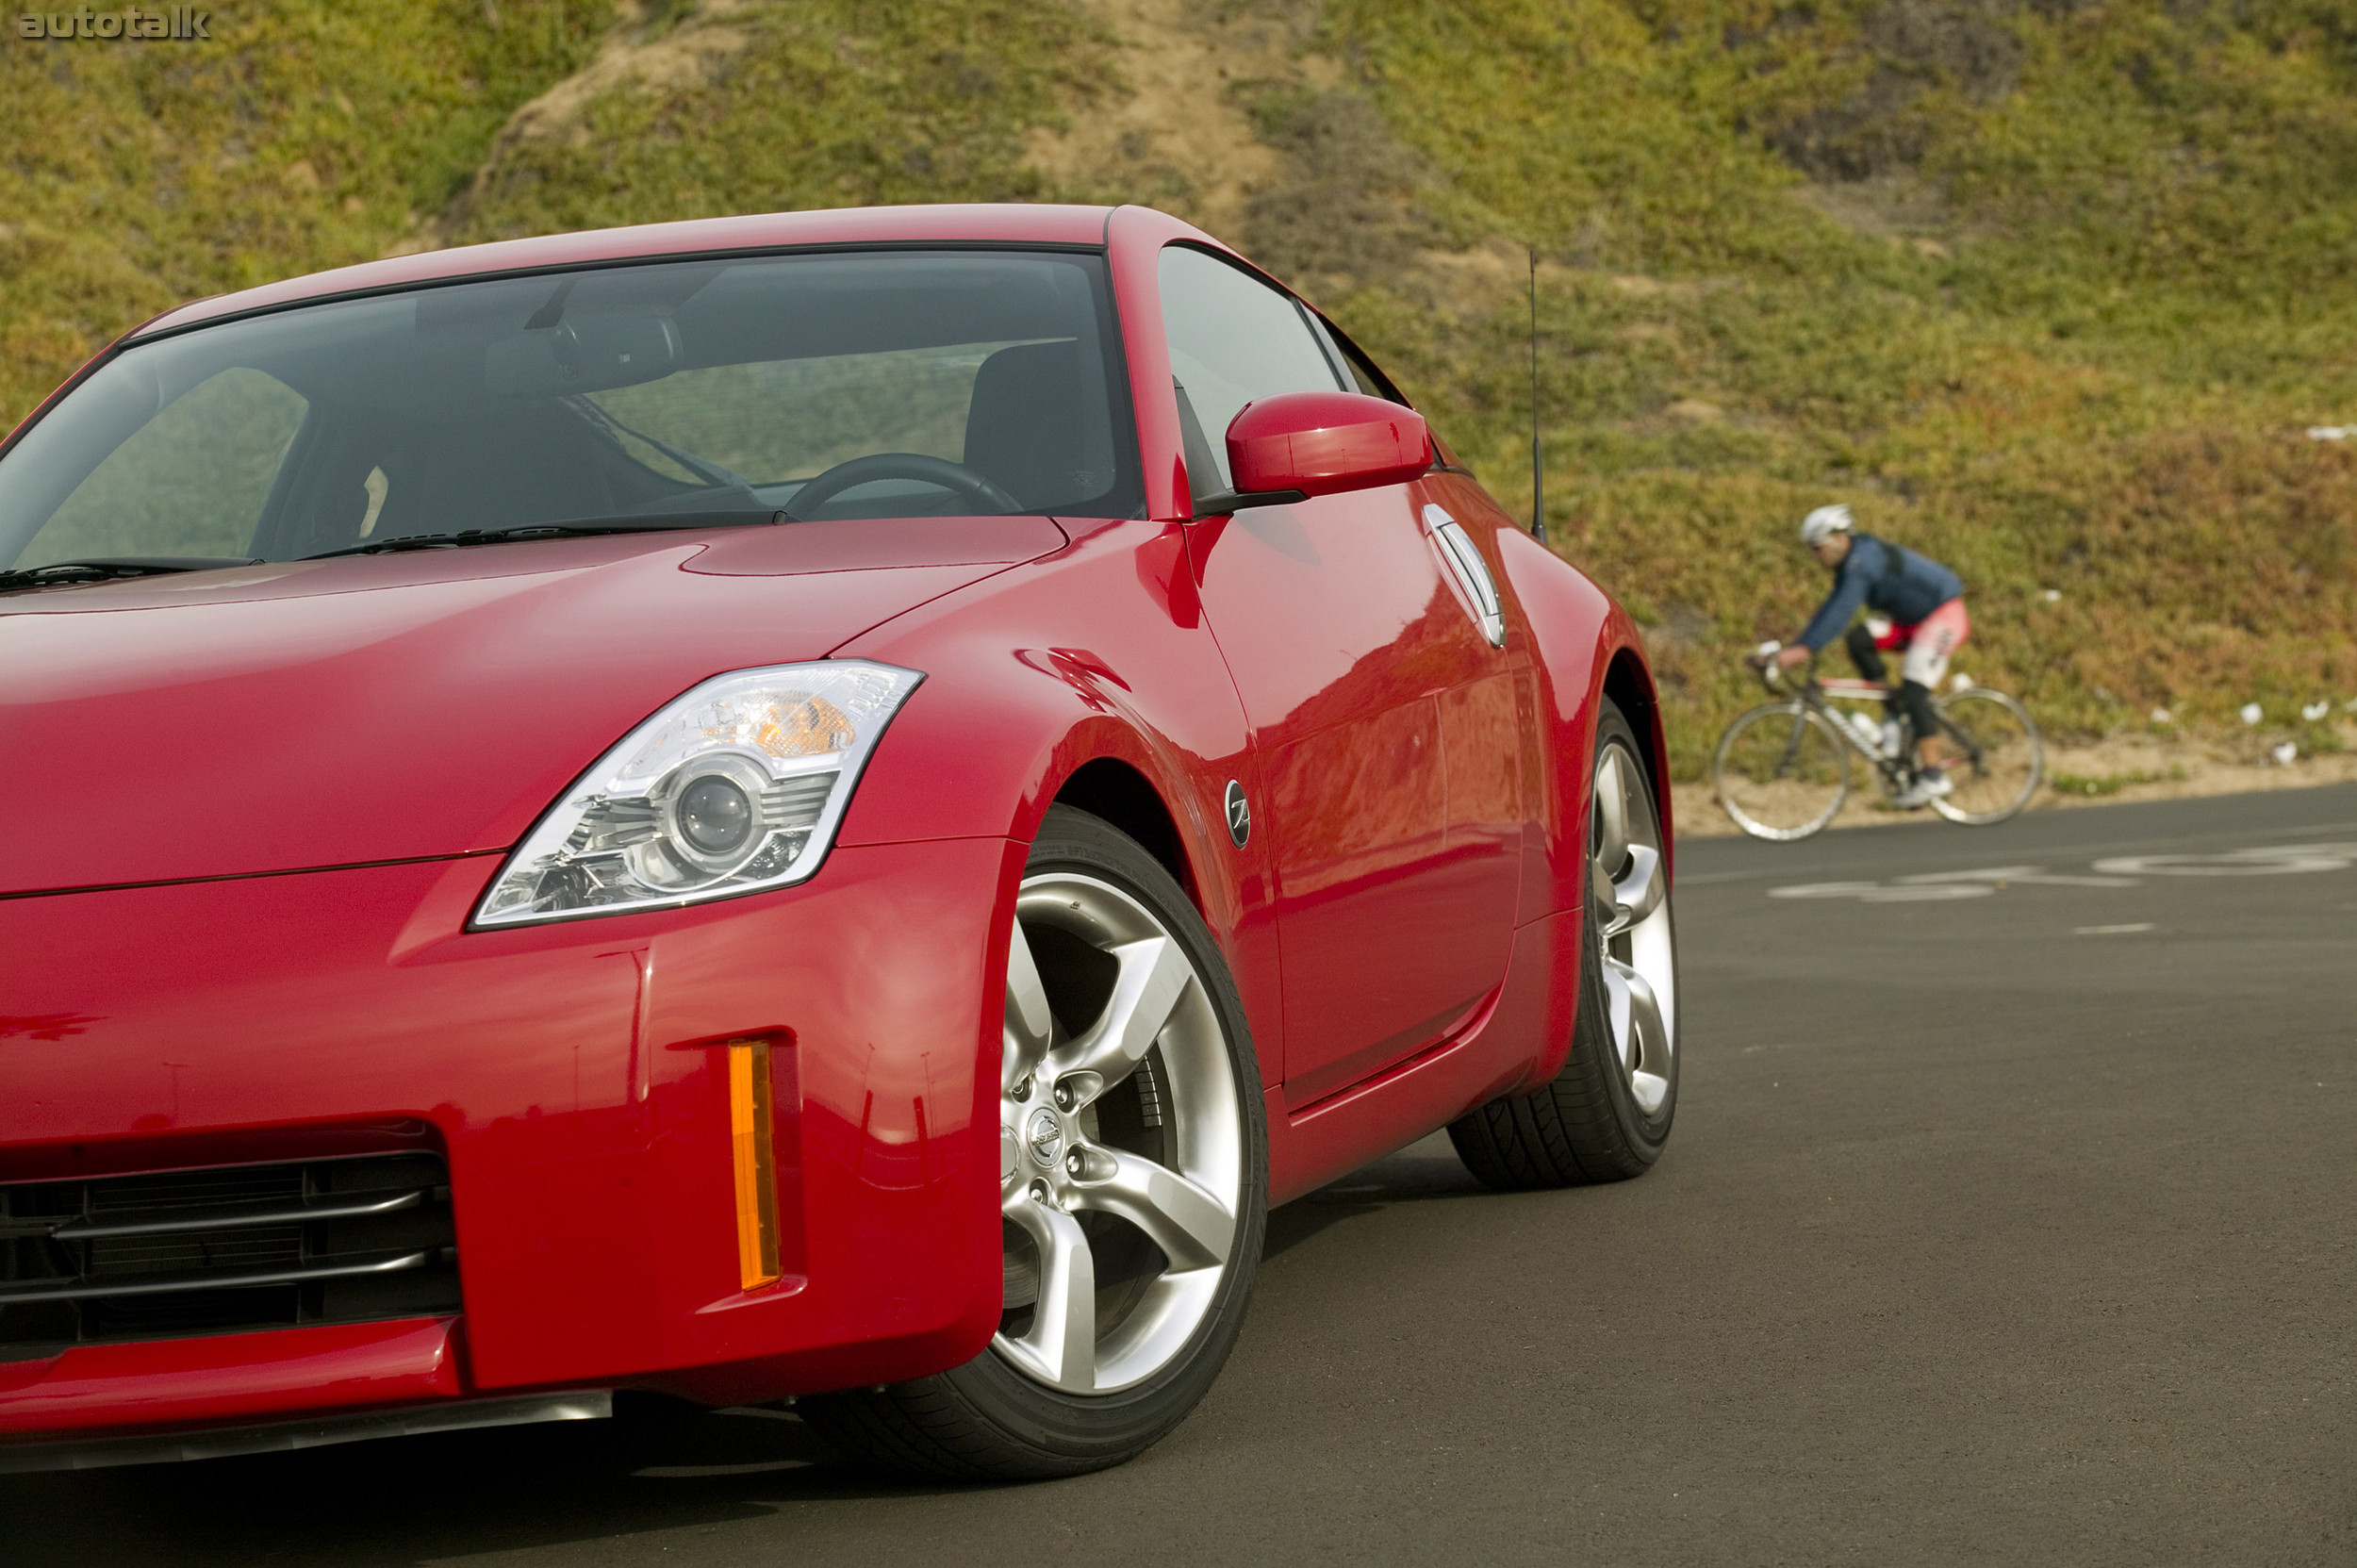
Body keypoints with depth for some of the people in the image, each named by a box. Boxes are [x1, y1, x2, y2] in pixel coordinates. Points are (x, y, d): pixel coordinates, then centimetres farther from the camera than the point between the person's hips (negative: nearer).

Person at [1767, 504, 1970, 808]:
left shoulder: (1863, 559, -22)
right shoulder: (1850, 563, 8)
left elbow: (1841, 610, -33)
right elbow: (1830, 609, 10)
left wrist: (1805, 649, -39)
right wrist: (1794, 648, 2)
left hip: (1943, 616, -10)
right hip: (1914, 620, 10)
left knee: (1913, 690, -19)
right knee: (1859, 640, -6)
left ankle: (1933, 776, -18)